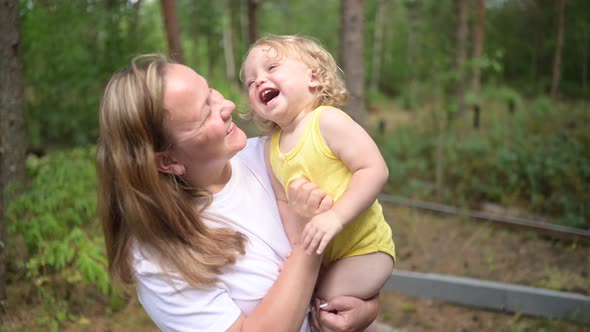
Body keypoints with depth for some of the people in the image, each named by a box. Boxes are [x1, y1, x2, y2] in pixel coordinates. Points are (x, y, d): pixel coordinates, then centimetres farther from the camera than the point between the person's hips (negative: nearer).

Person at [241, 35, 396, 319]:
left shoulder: (327, 121, -20)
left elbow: (375, 170, -26)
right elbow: (283, 201, 6)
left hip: (363, 247, -6)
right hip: (321, 252, 7)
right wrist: (296, 244, -10)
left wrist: (336, 216, -34)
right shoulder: (273, 147, 1)